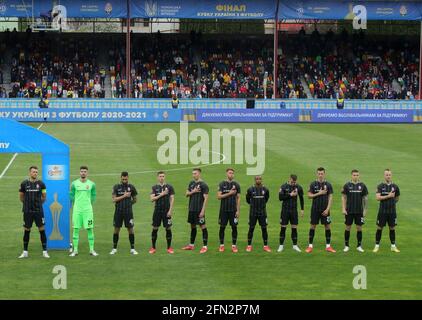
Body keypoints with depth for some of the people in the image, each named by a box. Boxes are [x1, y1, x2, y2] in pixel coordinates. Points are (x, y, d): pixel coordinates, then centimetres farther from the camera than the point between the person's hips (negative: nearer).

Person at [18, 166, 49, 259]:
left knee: (42, 230, -1)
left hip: (38, 210, 0)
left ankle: (44, 251, 6)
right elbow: (21, 197, 11)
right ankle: (25, 252, 16)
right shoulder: (24, 183, 0)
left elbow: (44, 196, 12)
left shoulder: (41, 183, 0)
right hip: (27, 211, 0)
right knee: (26, 230, 7)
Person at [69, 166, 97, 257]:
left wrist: (88, 204, 8)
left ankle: (91, 250, 4)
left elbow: (94, 196, 13)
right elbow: (71, 196, 9)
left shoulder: (91, 184, 3)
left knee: (90, 229, -2)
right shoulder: (74, 184, 2)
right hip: (77, 210, 0)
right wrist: (76, 205, 9)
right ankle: (75, 250, 6)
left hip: (88, 210, 0)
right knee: (76, 229, 0)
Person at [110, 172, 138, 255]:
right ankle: (114, 248, 14)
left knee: (130, 229, 0)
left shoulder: (131, 187, 2)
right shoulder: (116, 187, 1)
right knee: (116, 229, 4)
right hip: (118, 212, 0)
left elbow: (135, 199, 12)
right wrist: (124, 196, -13)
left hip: (128, 212, 0)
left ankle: (132, 249, 7)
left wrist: (128, 204, 7)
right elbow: (114, 199, -8)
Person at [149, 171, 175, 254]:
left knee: (168, 228, 0)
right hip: (157, 211, 1)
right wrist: (161, 194, -15)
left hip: (166, 211, -1)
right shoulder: (154, 187, 5)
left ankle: (169, 248, 8)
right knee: (155, 228, 3)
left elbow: (172, 199, -1)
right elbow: (152, 199, -4)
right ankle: (153, 248, 12)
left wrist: (170, 210, -9)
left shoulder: (169, 187, 2)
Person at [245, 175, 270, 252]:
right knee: (251, 228, 2)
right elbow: (248, 200, 10)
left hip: (262, 212, 1)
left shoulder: (265, 190, -1)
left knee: (264, 228, 2)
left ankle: (266, 246, 8)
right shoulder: (250, 189, -5)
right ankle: (249, 245, 10)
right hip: (253, 212, -1)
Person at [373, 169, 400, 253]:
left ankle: (393, 246, 17)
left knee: (392, 228, 8)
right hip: (382, 211, -2)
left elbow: (397, 198, 18)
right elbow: (378, 197, -15)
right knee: (379, 228, 3)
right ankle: (377, 246, 11)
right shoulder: (380, 186, -3)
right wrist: (388, 196, -17)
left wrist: (392, 203, 13)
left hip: (392, 211, 2)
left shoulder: (395, 186, 3)